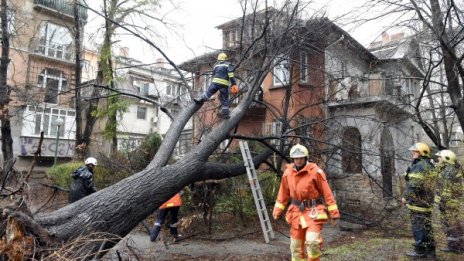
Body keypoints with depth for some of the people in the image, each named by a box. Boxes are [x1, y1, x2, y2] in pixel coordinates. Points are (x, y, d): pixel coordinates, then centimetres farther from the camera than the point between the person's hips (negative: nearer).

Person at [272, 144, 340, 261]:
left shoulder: (315, 171, -13)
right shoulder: (288, 172, -1)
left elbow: (327, 193, -10)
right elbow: (284, 193, 10)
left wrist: (334, 213, -10)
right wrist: (277, 210, 6)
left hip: (313, 212, -4)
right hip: (297, 212, 4)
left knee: (312, 241, -20)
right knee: (296, 245, 10)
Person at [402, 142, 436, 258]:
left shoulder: (419, 166, -17)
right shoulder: (429, 166, 14)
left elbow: (414, 186, -22)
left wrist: (406, 198, -12)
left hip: (418, 202, -10)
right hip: (427, 201, 10)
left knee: (418, 227, -1)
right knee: (427, 226, 15)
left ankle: (420, 251, 6)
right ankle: (430, 250, 23)